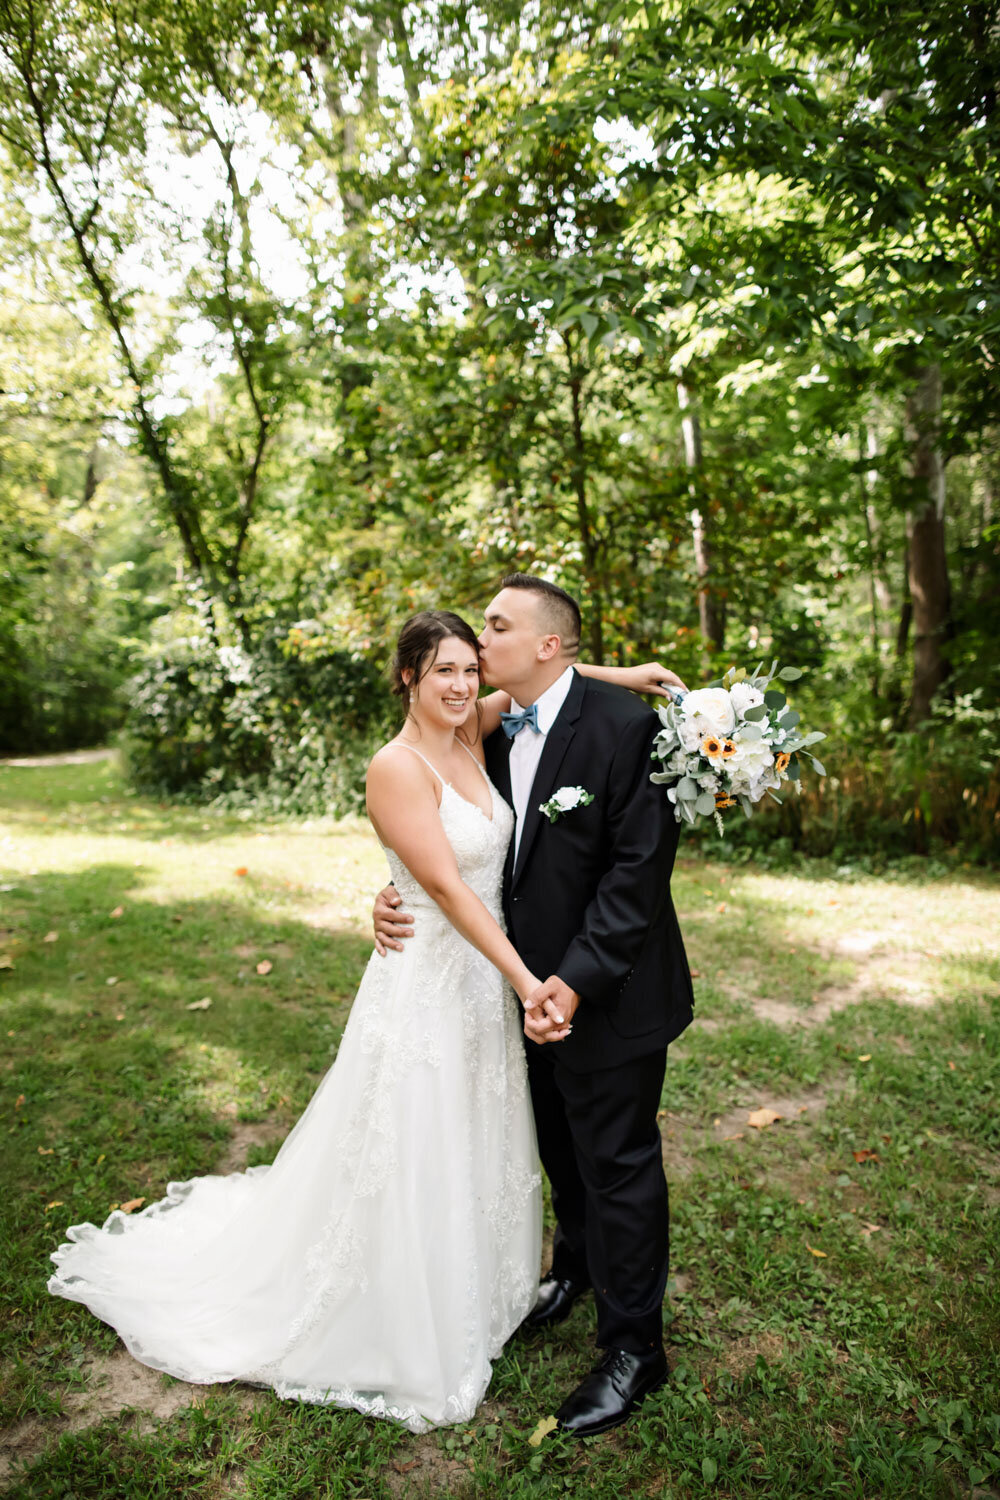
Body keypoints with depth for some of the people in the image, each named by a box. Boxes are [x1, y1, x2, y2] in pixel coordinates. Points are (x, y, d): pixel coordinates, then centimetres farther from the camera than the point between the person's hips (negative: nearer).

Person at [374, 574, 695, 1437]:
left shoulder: (624, 726, -21)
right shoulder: (494, 732, 1)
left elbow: (640, 867, -24)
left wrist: (578, 981, -29)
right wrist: (402, 896, -11)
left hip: (609, 994, -7)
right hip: (535, 985, 7)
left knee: (618, 1165, 10)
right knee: (561, 1147, 27)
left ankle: (634, 1347, 32)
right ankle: (577, 1268, 54)